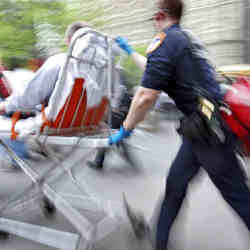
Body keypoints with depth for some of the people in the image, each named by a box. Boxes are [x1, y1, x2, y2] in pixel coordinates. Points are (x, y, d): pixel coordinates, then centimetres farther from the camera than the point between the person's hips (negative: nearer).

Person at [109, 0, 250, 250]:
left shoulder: (164, 42, -10)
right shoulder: (187, 39, 18)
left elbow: (146, 96, -19)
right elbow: (154, 70, 35)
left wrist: (125, 130, -6)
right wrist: (130, 51, 46)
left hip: (207, 130, -9)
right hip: (204, 128, 9)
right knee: (176, 183, 16)